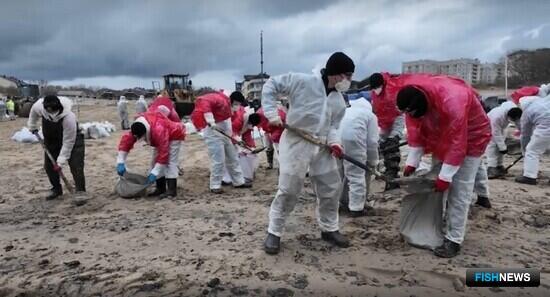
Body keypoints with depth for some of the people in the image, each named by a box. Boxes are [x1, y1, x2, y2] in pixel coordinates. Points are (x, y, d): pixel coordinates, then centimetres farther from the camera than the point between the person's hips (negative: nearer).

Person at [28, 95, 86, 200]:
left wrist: (61, 162, -30)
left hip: (71, 137, -5)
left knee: (76, 166, -15)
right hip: (50, 139, 5)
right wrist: (33, 127, 14)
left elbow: (68, 142, -32)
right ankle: (56, 189, 24)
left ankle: (80, 192, -8)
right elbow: (33, 112, 4)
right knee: (49, 165, 7)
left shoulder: (69, 117, -39)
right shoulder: (39, 106, -26)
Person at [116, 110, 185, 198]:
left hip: (174, 136, -8)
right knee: (155, 162, 3)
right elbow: (126, 141, -15)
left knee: (170, 162, -19)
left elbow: (163, 153, -42)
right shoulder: (137, 128, -22)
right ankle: (160, 188, 10)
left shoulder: (158, 130, -45)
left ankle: (172, 190, -18)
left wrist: (154, 172, -39)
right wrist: (120, 162, -22)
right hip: (160, 139, 8)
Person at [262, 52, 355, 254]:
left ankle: (329, 229, 32)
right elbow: (271, 85, -6)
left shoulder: (340, 102, 11)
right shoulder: (303, 81, -8)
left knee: (331, 188, 11)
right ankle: (274, 233, 13)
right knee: (288, 190, -5)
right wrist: (272, 113, -14)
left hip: (322, 146, 7)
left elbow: (333, 126, 12)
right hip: (295, 142, -7)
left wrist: (334, 142, -10)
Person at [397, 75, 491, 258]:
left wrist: (445, 176, -30)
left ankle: (454, 240, -1)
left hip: (470, 137, -7)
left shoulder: (452, 101, -40)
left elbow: (457, 143, -35)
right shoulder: (413, 95, -20)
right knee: (434, 178, 10)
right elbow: (415, 129, -11)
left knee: (460, 190, -8)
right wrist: (412, 162, -13)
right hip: (442, 136, 7)